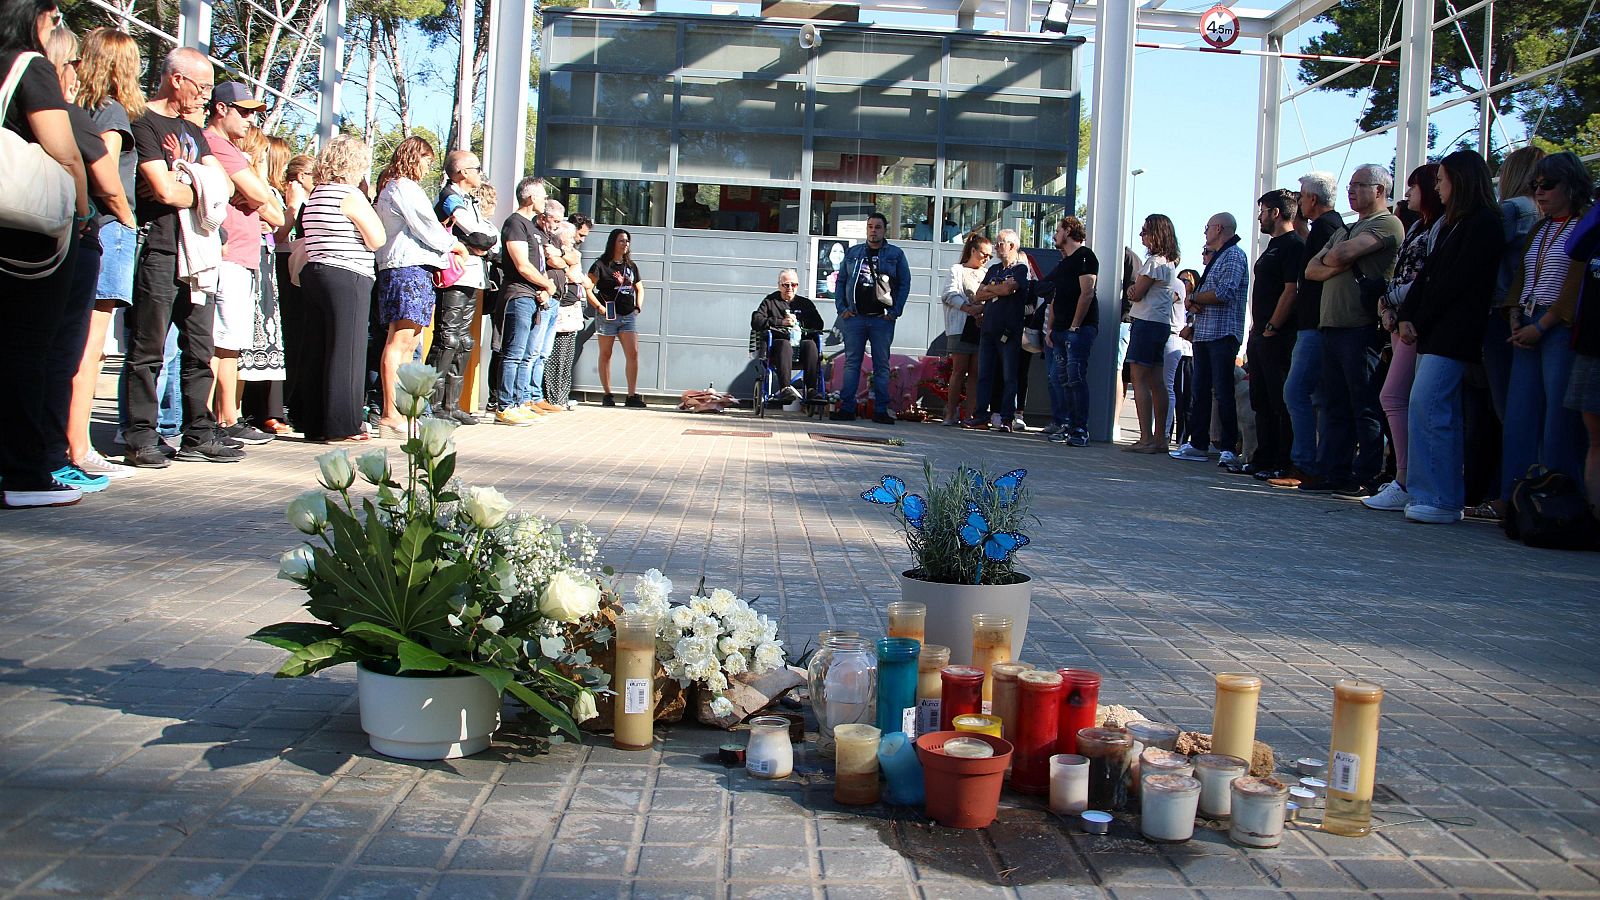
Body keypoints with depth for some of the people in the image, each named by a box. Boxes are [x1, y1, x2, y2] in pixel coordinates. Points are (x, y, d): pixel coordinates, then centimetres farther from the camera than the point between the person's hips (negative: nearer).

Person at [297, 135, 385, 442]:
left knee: (317, 350, 9)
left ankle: (313, 422, 12)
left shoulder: (314, 196, 16)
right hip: (346, 278, -9)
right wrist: (369, 212, 3)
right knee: (346, 351, -5)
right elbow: (377, 239, -10)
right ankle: (343, 424, -5)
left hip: (313, 275, 9)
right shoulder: (351, 195, -9)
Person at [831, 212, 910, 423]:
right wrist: (841, 308, 1)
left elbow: (904, 284, 3)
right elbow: (841, 281, 13)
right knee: (852, 363, 2)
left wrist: (895, 311, -6)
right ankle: (846, 408, 4)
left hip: (882, 319, -1)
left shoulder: (895, 254, 6)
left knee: (881, 365, 2)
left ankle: (881, 410, 6)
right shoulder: (853, 253, 12)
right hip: (855, 317, 2)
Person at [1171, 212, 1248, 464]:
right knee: (1200, 391, 10)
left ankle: (1229, 448, -5)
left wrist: (1194, 297, -6)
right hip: (1204, 334, 9)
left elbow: (1225, 293, -19)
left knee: (1223, 392, -8)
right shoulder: (1216, 257, 23)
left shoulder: (1234, 256, -7)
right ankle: (1198, 444, 15)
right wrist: (1196, 303, -1)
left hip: (1222, 335, -9)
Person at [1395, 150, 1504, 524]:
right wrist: (1406, 316, 4)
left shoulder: (1484, 223, -8)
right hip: (1437, 333, 10)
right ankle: (1446, 499, 10)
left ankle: (1437, 499, -15)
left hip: (1453, 334, -10)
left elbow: (1456, 282, -14)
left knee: (1425, 406, -16)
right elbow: (1428, 274, 16)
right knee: (1443, 413, 8)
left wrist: (1420, 322, -11)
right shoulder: (1453, 224, 22)